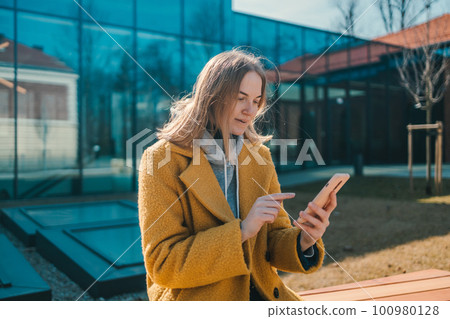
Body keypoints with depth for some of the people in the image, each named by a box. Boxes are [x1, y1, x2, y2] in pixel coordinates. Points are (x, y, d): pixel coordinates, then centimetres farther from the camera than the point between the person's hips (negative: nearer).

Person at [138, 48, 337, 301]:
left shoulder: (259, 157, 6)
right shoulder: (162, 159, -9)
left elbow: (274, 239, 7)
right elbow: (162, 264, -12)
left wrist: (304, 241, -14)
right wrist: (242, 230, -20)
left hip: (260, 293, 4)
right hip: (194, 298, -4)